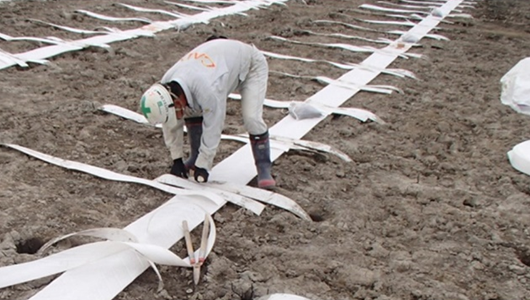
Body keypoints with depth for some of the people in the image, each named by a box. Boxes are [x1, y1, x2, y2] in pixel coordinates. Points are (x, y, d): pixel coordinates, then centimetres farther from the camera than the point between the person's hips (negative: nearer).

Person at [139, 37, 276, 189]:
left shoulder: (208, 90, -45)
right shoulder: (166, 86, -22)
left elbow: (212, 128, -33)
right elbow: (171, 125, -8)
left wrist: (203, 165, -23)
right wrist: (177, 159, -4)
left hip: (251, 65, -7)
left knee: (252, 118, -23)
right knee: (192, 112, -6)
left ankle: (263, 169, -7)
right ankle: (196, 158, 11)